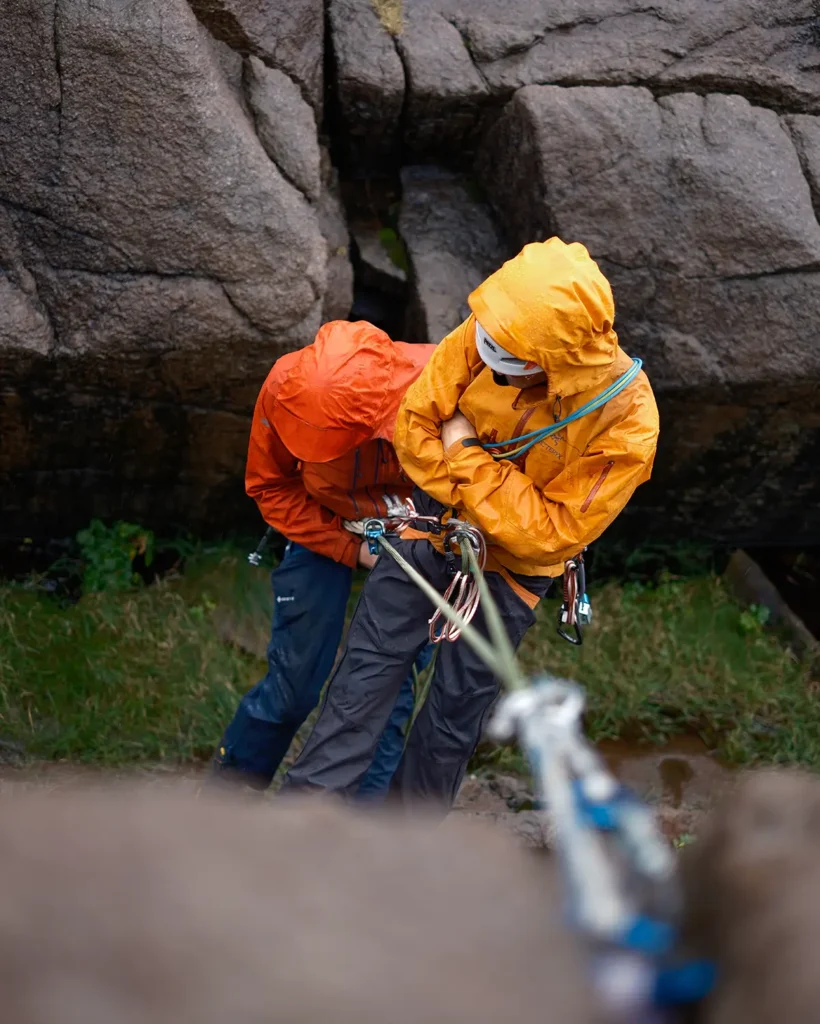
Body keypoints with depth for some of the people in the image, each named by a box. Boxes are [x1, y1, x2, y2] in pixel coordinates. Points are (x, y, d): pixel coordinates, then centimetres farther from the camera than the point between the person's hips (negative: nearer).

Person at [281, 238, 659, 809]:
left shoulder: (627, 424, -31)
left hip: (514, 565, -2)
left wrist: (467, 459, -27)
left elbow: (552, 534, -27)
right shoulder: (489, 334, -23)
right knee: (367, 667, 1)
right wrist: (460, 496, -20)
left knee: (458, 708, 8)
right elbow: (416, 418, -11)